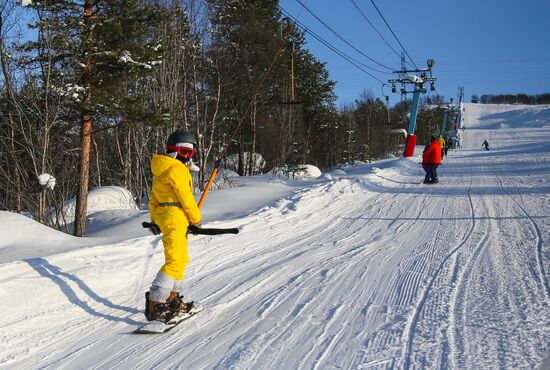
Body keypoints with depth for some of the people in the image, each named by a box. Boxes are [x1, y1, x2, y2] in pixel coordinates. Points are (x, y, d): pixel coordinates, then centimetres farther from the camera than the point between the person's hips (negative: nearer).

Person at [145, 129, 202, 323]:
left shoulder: (162, 169, 16)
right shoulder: (176, 169, -16)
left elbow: (153, 198, 20)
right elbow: (186, 198, -16)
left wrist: (154, 220, 26)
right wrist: (197, 221, -5)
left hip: (163, 216, 11)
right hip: (175, 218, -11)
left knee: (181, 259, 20)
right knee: (175, 261, -13)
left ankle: (172, 299, 28)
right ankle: (154, 304, -15)